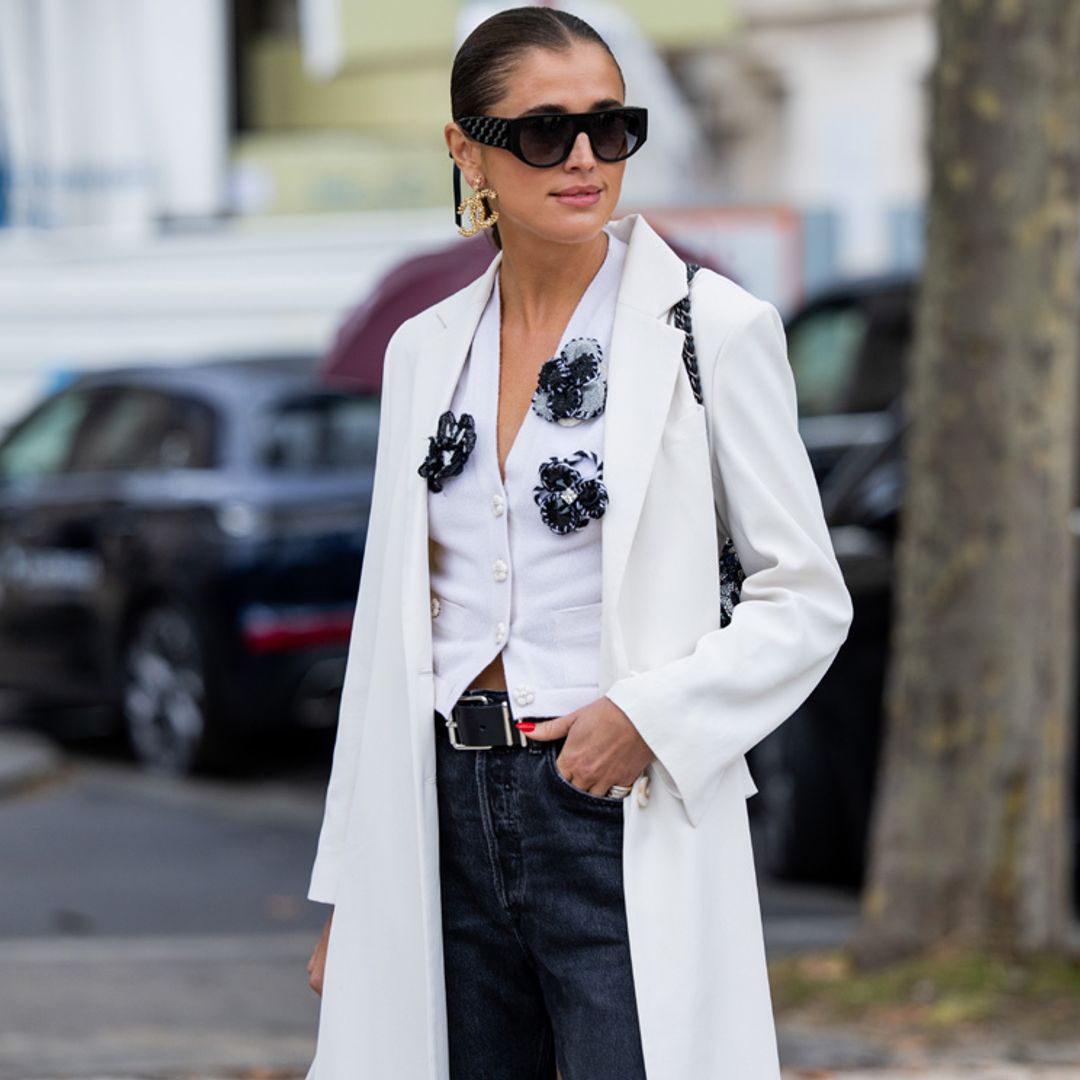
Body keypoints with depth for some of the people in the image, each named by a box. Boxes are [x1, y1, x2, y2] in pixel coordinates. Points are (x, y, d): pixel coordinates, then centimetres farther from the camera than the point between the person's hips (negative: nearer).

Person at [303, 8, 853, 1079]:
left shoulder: (712, 328, -2)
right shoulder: (424, 350, 11)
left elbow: (807, 601, 0)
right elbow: (390, 628, 14)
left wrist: (654, 714, -16)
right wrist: (348, 890, 12)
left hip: (624, 812, -4)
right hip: (448, 817, 4)